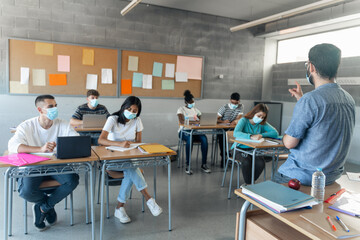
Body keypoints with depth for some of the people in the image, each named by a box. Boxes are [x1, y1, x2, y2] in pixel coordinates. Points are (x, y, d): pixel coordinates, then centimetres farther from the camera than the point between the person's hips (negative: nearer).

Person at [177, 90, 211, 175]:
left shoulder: (196, 110, 19)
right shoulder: (181, 109, 4)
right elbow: (181, 121, -14)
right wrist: (193, 122, -26)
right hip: (184, 130, -4)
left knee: (204, 138, -29)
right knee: (190, 139, -39)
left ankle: (204, 164, -24)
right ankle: (187, 165, -31)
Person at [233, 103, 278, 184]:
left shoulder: (263, 124, 3)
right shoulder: (244, 120, -10)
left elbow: (275, 133, -8)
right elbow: (236, 133, -29)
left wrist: (262, 135, -23)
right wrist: (251, 136, -44)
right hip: (240, 148, -3)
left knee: (260, 163, -27)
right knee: (246, 161, -35)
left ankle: (250, 182, -3)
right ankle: (248, 184, -12)